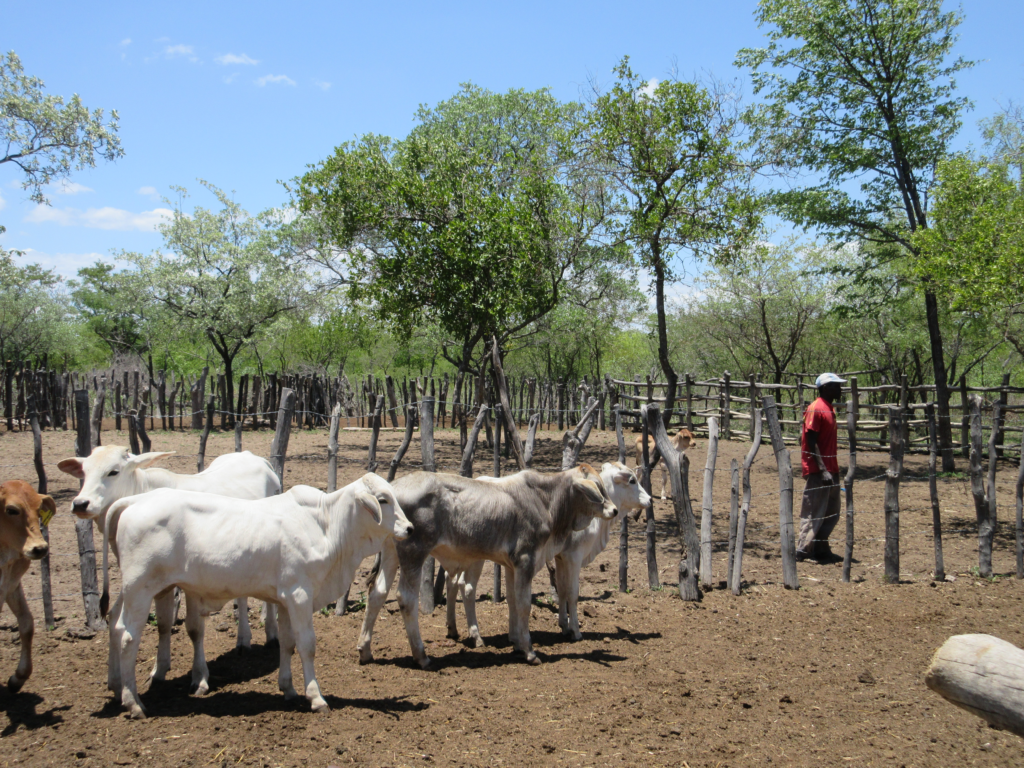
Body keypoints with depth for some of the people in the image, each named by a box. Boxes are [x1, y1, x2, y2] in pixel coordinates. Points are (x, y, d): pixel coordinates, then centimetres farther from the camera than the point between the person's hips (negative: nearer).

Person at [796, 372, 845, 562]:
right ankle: (802, 551, -1)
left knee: (832, 513, 13)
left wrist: (832, 469, 18)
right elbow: (811, 442, -18)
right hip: (818, 471, -10)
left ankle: (821, 549, 20)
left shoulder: (829, 409, 15)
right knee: (815, 512, -7)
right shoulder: (816, 409, -13)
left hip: (830, 470, 10)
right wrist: (822, 470, -22)